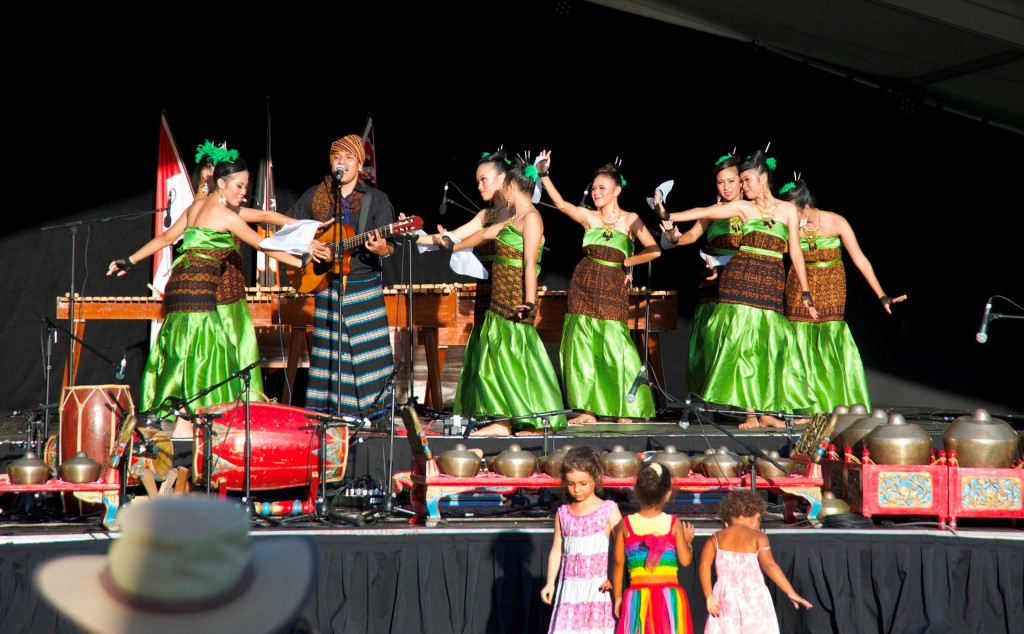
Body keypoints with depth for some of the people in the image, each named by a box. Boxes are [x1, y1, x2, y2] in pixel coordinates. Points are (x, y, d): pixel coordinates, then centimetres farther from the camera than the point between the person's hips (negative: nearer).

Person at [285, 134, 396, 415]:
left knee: (370, 354, -6)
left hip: (366, 289, -2)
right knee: (328, 356, 4)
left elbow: (390, 244, -4)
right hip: (327, 288, 2)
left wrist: (382, 249, -27)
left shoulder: (376, 199, 1)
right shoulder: (315, 195, 7)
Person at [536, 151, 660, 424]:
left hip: (613, 289, -3)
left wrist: (626, 262, 0)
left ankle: (625, 411, 4)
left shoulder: (629, 220, 3)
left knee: (614, 345, -7)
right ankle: (588, 410, 7)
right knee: (582, 345, 0)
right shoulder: (588, 217, 8)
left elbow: (653, 250, -3)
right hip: (584, 287, 3)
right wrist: (544, 174, -10)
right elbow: (560, 204, -4)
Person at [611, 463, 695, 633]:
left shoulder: (625, 525, 1)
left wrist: (617, 596, 13)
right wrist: (687, 541, 17)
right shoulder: (674, 524, -1)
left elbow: (618, 562, 4)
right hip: (669, 593, -1)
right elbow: (685, 560, -3)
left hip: (638, 594, 1)